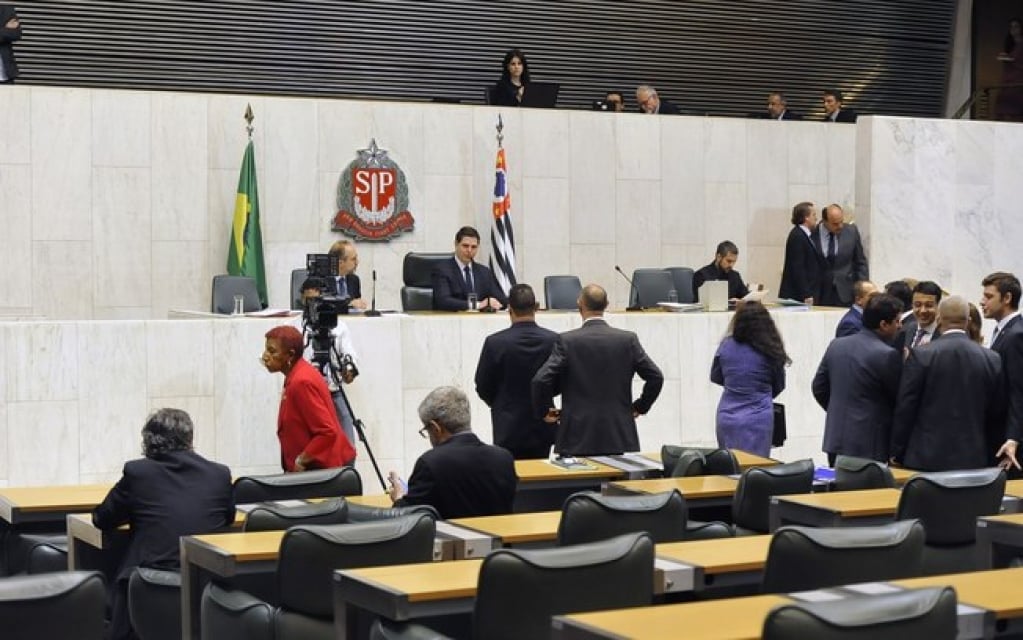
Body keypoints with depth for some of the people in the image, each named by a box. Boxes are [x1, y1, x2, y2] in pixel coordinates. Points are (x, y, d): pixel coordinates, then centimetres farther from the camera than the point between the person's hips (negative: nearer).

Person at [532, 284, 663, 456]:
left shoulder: (567, 340, -7)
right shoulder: (628, 339, 0)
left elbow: (541, 380, -14)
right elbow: (655, 377, 0)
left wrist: (543, 410, 3)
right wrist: (639, 407, 13)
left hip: (578, 438, -2)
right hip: (619, 438, 3)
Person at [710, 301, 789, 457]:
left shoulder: (726, 346, -5)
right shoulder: (771, 350, -9)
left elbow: (715, 377, 11)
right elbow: (779, 387, 6)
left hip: (727, 418, 2)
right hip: (758, 419, -2)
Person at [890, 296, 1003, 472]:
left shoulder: (920, 355, -8)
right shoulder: (992, 359, 2)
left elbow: (905, 408, -5)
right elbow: (995, 412, 9)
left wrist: (897, 453, 4)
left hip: (926, 457, -3)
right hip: (972, 459, 3)